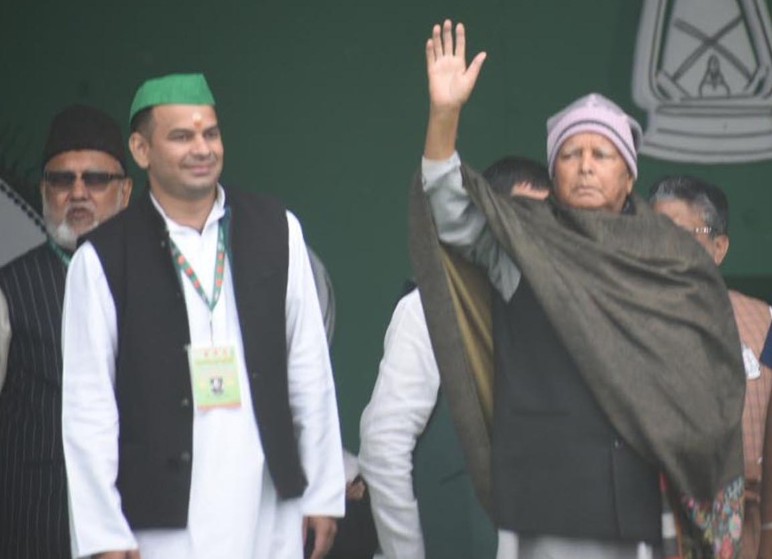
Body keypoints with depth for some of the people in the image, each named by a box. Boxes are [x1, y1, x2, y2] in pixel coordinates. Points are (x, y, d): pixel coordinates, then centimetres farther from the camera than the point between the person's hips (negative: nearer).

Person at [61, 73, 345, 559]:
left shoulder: (276, 230, 8)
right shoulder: (104, 260, -1)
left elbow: (309, 370, 10)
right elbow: (88, 406, -2)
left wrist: (324, 491, 8)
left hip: (271, 504, 3)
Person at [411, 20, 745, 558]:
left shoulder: (676, 262, 12)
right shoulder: (522, 244, 8)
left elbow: (713, 376, 14)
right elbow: (453, 213, -9)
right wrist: (445, 114, -23)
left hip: (647, 489, 2)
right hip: (553, 489, -2)